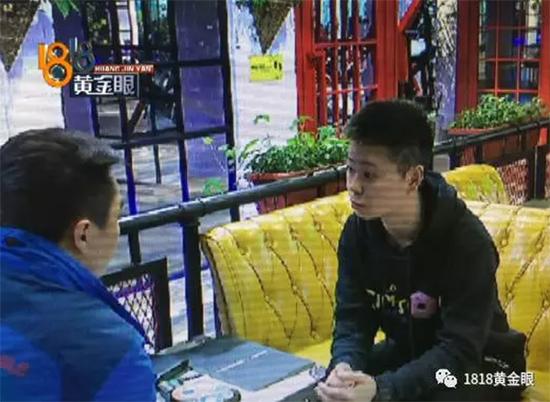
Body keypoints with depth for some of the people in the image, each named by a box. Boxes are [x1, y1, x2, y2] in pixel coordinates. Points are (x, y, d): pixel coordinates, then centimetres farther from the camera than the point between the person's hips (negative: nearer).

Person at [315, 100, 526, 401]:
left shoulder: (467, 240, -28)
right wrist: (345, 365, -31)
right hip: (406, 352, 5)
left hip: (477, 364, -5)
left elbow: (459, 349, -30)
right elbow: (352, 318, -8)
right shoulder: (357, 231, -11)